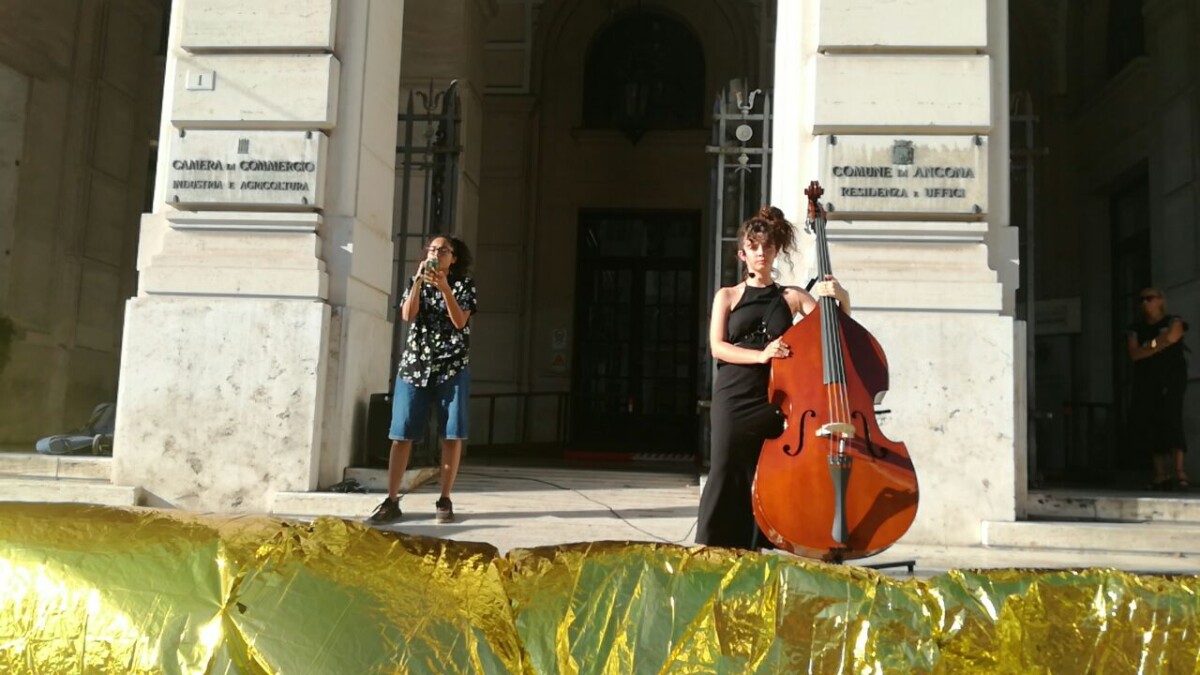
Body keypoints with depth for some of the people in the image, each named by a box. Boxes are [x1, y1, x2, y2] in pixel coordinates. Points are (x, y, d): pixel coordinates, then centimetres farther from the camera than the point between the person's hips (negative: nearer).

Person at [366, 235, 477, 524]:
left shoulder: (464, 283, 5)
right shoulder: (417, 281, 13)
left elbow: (460, 321, -9)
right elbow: (408, 315, -4)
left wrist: (444, 288, -19)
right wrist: (419, 281, -11)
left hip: (453, 365, -2)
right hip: (415, 364, 2)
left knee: (451, 433, -3)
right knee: (401, 433, -3)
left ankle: (445, 499, 7)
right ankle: (391, 501, 1)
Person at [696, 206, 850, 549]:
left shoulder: (792, 298, 12)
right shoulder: (727, 296, 11)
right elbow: (718, 347, -1)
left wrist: (840, 299, -16)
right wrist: (760, 355, -17)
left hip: (776, 398, 1)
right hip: (734, 397, -1)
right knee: (726, 477, -4)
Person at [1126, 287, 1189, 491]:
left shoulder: (1173, 322, 5)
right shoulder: (1135, 329, 14)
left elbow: (1171, 337, -17)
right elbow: (1134, 354, 0)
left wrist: (1149, 344, -4)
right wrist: (1158, 344, -7)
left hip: (1171, 380, -4)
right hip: (1146, 382, 4)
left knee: (1171, 418, -19)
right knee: (1147, 426, -2)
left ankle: (1180, 471, -24)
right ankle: (1161, 475, 3)